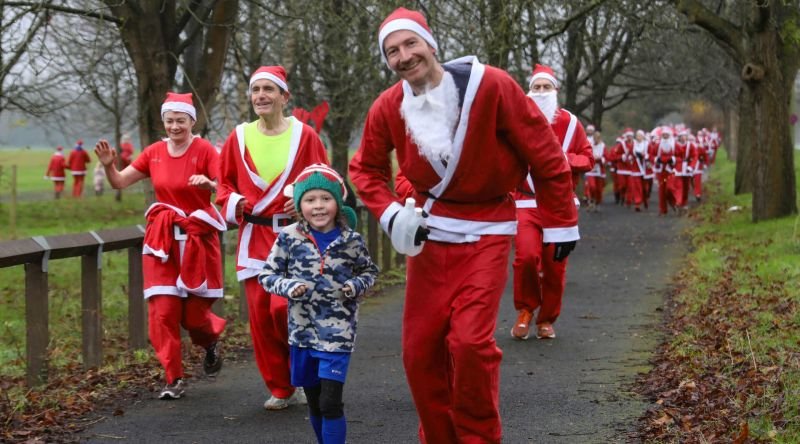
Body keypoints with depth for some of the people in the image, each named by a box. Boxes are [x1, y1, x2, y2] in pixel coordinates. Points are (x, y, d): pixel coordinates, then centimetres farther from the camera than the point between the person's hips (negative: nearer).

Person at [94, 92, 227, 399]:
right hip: (162, 239, 3)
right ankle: (174, 378, 5)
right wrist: (108, 165, -11)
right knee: (163, 310, -4)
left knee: (194, 312, 1)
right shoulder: (155, 152, 4)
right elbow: (120, 183, 9)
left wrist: (209, 183, -35)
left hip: (197, 238, -3)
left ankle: (211, 341, 36)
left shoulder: (204, 150, -9)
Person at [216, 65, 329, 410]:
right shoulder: (239, 138, 5)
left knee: (284, 307, -15)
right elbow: (225, 182, 15)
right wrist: (234, 203, -5)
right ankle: (280, 389, 17)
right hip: (254, 237, 3)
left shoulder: (304, 135, -2)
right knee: (259, 315, 2)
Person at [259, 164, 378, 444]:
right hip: (302, 332, 2)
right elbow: (267, 274, 4)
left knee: (331, 403, -10)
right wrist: (287, 286, -15)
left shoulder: (351, 240, -3)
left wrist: (357, 285, -8)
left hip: (338, 333, -2)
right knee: (314, 404, 14)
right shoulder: (289, 238, -3)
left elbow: (369, 271, 13)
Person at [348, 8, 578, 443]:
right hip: (429, 233, 4)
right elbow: (365, 168, 10)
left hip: (486, 232, -4)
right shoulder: (388, 108, -6)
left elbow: (544, 154, -10)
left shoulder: (489, 85, -17)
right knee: (419, 348, 4)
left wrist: (560, 223, -5)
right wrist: (390, 214, -7)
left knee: (470, 341, -15)